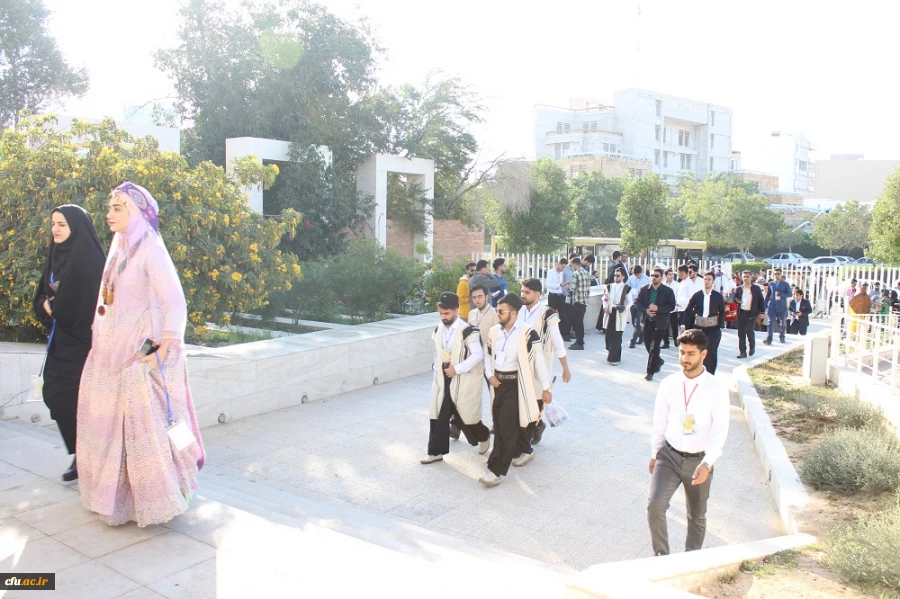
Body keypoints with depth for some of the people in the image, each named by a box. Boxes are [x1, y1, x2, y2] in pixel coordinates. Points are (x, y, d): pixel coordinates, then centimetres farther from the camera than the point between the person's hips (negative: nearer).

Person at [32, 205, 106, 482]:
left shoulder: (89, 259, -14)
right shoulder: (56, 256, 12)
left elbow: (96, 301, -20)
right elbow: (43, 293, 17)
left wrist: (58, 307, -11)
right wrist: (47, 305, -4)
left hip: (83, 341, -8)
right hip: (61, 339, 8)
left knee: (77, 400, -3)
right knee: (54, 395, 8)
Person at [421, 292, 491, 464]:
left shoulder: (467, 331, -18)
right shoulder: (438, 330, 6)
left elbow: (478, 355, -20)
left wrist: (457, 369, -21)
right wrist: (437, 371, 10)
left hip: (463, 380, -6)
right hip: (443, 379, 6)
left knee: (465, 414, 5)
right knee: (438, 415, 5)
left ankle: (483, 436, 34)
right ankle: (436, 451, 14)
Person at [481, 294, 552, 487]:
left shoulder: (528, 333, -15)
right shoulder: (494, 331, 3)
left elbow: (538, 361, -11)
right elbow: (488, 355, 16)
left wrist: (545, 388, -9)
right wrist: (490, 375, 0)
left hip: (515, 385, -7)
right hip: (498, 383, 7)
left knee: (507, 427, -7)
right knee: (500, 424, 16)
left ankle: (496, 471, -3)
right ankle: (525, 451, 39)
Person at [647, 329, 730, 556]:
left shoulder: (717, 388, -11)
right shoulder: (668, 384, -4)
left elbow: (720, 431, -14)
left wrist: (707, 463, -24)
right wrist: (655, 453, 11)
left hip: (699, 461, -1)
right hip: (669, 456, 1)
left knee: (697, 516, 15)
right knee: (655, 506, -14)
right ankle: (661, 555, 7)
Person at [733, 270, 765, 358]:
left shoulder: (756, 288, 1)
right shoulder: (739, 289, 6)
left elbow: (761, 300, 4)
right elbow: (735, 298, 15)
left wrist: (761, 312, 0)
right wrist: (737, 300, -9)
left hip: (752, 314, -3)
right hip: (741, 313, 3)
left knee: (749, 331, -11)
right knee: (741, 333, 3)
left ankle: (752, 346, 18)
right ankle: (742, 352, 9)